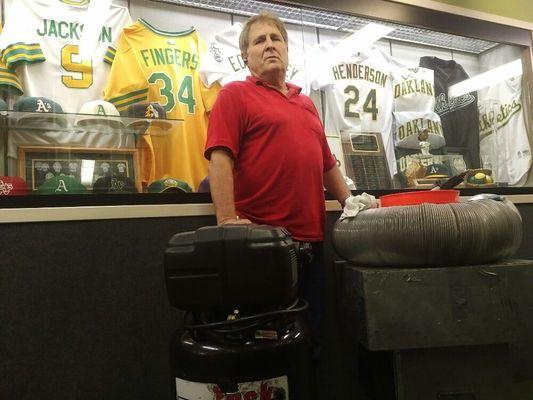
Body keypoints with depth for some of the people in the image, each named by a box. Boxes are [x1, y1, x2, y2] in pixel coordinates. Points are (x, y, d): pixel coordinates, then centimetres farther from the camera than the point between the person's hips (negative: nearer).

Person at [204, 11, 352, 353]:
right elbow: (220, 158, -11)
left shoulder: (306, 103, 21)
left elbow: (327, 165, 23)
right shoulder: (235, 94, 2)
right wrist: (228, 219, -21)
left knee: (315, 329, 15)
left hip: (312, 236, 7)